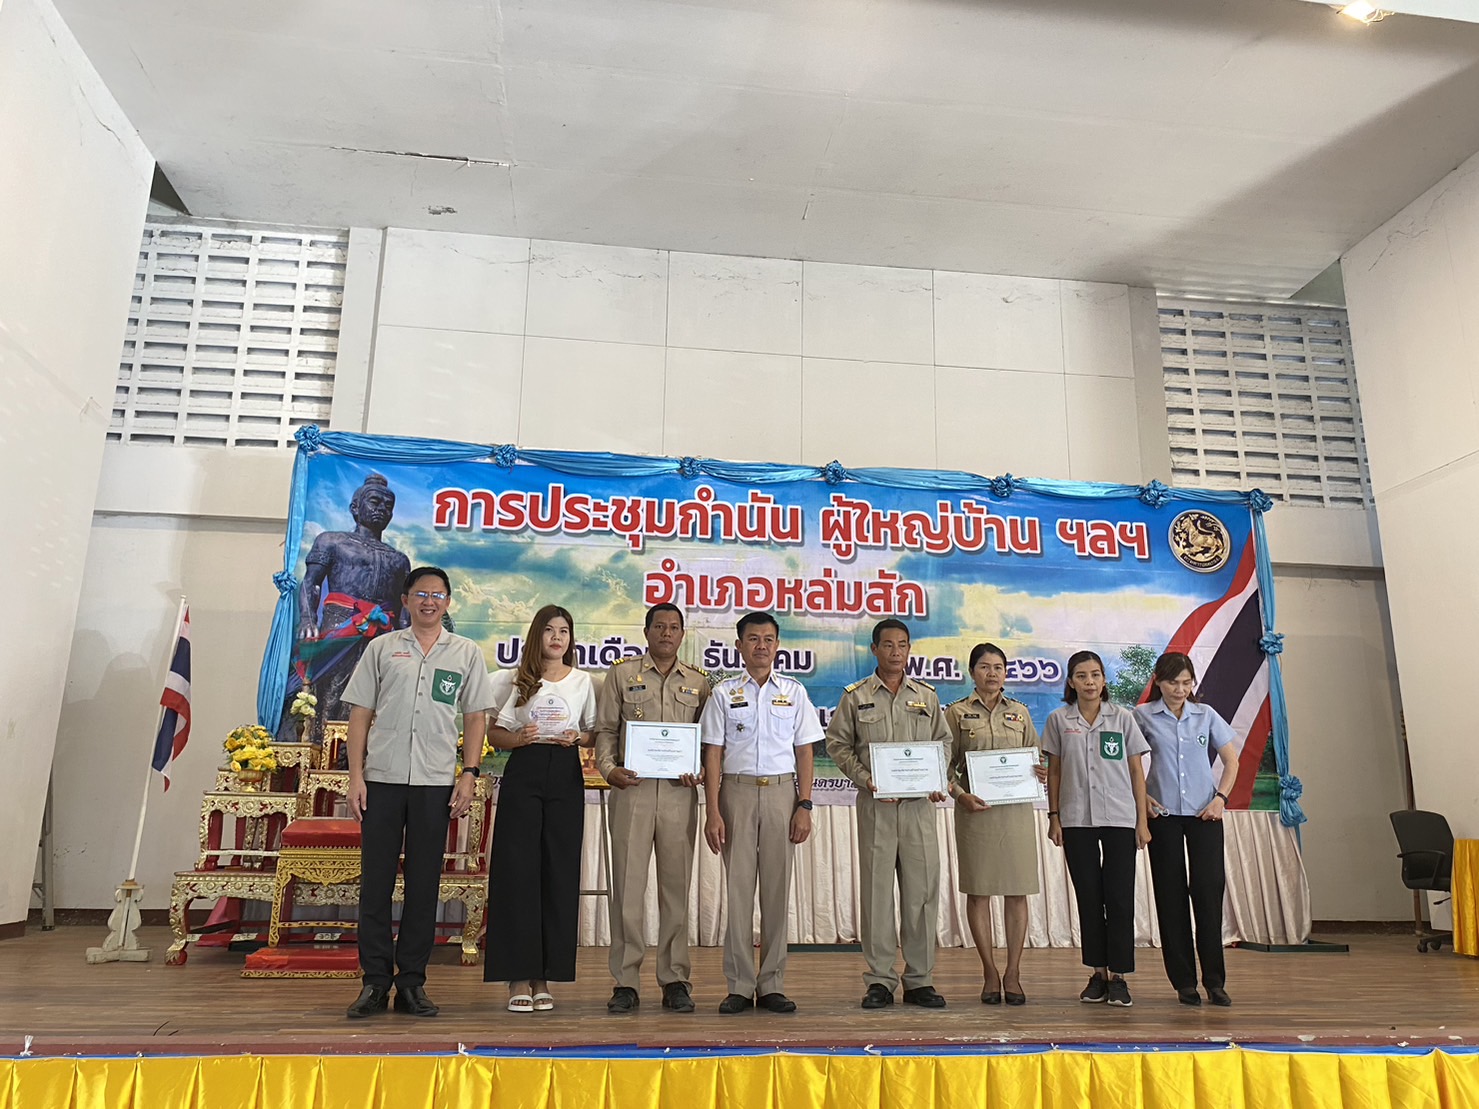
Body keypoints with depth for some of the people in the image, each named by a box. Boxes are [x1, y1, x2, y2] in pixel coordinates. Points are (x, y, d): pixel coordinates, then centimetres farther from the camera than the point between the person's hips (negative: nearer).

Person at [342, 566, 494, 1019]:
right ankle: (375, 981, 14)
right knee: (376, 881, 3)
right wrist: (355, 776, -1)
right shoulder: (382, 648, 9)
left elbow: (476, 718, 8)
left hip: (436, 781, 0)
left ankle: (411, 982, 15)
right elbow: (360, 714, 7)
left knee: (423, 884, 6)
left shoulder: (467, 653, 9)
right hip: (382, 777, 0)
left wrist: (469, 773, -2)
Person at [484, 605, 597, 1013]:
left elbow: (595, 733, 13)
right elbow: (494, 733, 7)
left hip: (566, 776, 1)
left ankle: (544, 978, 11)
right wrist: (517, 738, -12)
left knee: (559, 873, 1)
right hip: (523, 772, -1)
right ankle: (519, 976, 4)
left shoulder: (582, 681, 11)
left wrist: (576, 738, -8)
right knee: (517, 871, -4)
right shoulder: (519, 681, 9)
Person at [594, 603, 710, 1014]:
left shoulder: (698, 682, 12)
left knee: (676, 885, 5)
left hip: (679, 793, 1)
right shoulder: (622, 674, 9)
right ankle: (626, 982, 8)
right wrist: (609, 768, -8)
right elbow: (605, 729, 7)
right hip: (632, 788, -1)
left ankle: (675, 980, 15)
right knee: (627, 884, -1)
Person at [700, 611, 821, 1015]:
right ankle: (739, 986, 8)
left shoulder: (793, 692, 9)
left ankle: (772, 984, 13)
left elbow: (804, 753, 9)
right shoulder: (724, 693, 5)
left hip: (781, 792, 1)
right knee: (737, 889, 0)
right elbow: (713, 754, 2)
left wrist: (804, 806, 0)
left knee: (777, 889, 4)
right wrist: (713, 812, -5)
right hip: (737, 791, -1)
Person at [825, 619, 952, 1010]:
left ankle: (920, 980, 14)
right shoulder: (855, 696, 4)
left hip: (919, 803, 2)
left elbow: (943, 742, 15)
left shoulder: (927, 696, 11)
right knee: (876, 889, 2)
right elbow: (838, 745, 5)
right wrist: (865, 778, -8)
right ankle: (880, 980, 11)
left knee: (922, 889, 3)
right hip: (875, 803, -2)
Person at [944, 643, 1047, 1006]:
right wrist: (960, 794, -13)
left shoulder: (1020, 712, 12)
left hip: (1017, 809, 2)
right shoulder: (957, 713, 4)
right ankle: (989, 972, 14)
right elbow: (946, 764, 2)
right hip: (975, 809, -2)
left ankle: (1013, 973, 12)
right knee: (978, 891, 2)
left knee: (1017, 891, 2)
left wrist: (1040, 773, -5)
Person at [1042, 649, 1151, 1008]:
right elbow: (1054, 770, 7)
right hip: (1076, 820, 1)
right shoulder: (1058, 720, 4)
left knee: (1119, 897, -1)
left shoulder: (1122, 718, 3)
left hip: (1119, 819, -1)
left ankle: (1119, 975, 8)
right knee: (1089, 898, 6)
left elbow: (1136, 770, 4)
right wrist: (1054, 816, 2)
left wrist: (1142, 820, 1)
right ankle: (1098, 972, 17)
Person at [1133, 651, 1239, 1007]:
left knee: (1209, 891, -4)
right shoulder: (1142, 716, 1)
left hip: (1204, 814, 1)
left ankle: (1215, 980, 6)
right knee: (1171, 895, 3)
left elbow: (1231, 760, 10)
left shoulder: (1206, 715, 7)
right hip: (1163, 814, -1)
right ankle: (1184, 982, 12)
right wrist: (1141, 797, -5)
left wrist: (1220, 798, -1)